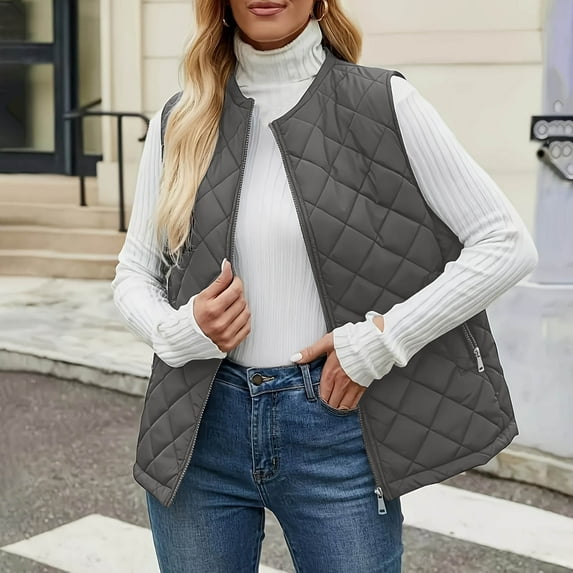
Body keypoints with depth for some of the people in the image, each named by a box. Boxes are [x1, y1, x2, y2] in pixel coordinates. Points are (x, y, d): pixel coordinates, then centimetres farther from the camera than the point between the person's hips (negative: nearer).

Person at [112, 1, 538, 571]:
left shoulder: (383, 104, -5)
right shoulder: (180, 121, 4)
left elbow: (506, 244, -6)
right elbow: (134, 271, 10)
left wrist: (382, 339, -13)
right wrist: (175, 331, -11)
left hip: (333, 424, -2)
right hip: (198, 429, 3)